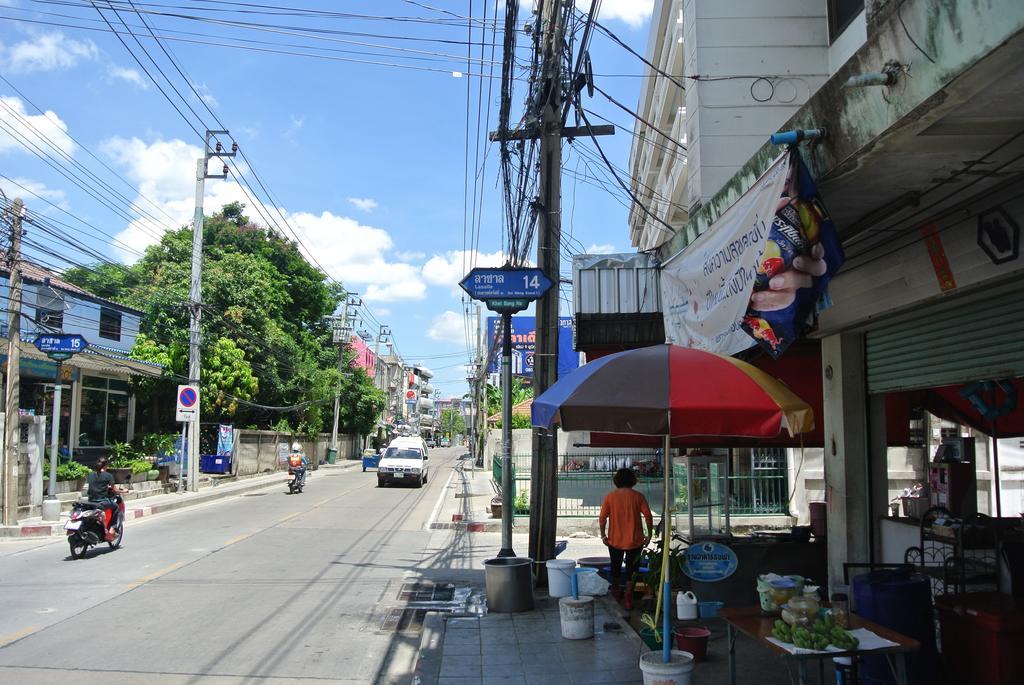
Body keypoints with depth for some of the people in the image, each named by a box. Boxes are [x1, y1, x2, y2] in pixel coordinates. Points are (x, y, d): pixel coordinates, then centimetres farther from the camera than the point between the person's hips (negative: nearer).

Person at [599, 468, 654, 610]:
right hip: (634, 540, -1)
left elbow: (603, 517, -7)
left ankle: (616, 589, 38)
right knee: (631, 567, 7)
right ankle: (628, 598, 1)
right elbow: (648, 516, -8)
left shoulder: (610, 496, -2)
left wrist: (603, 535, -1)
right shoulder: (638, 496, -3)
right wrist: (649, 535, -1)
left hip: (615, 540, 1)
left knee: (615, 566, 20)